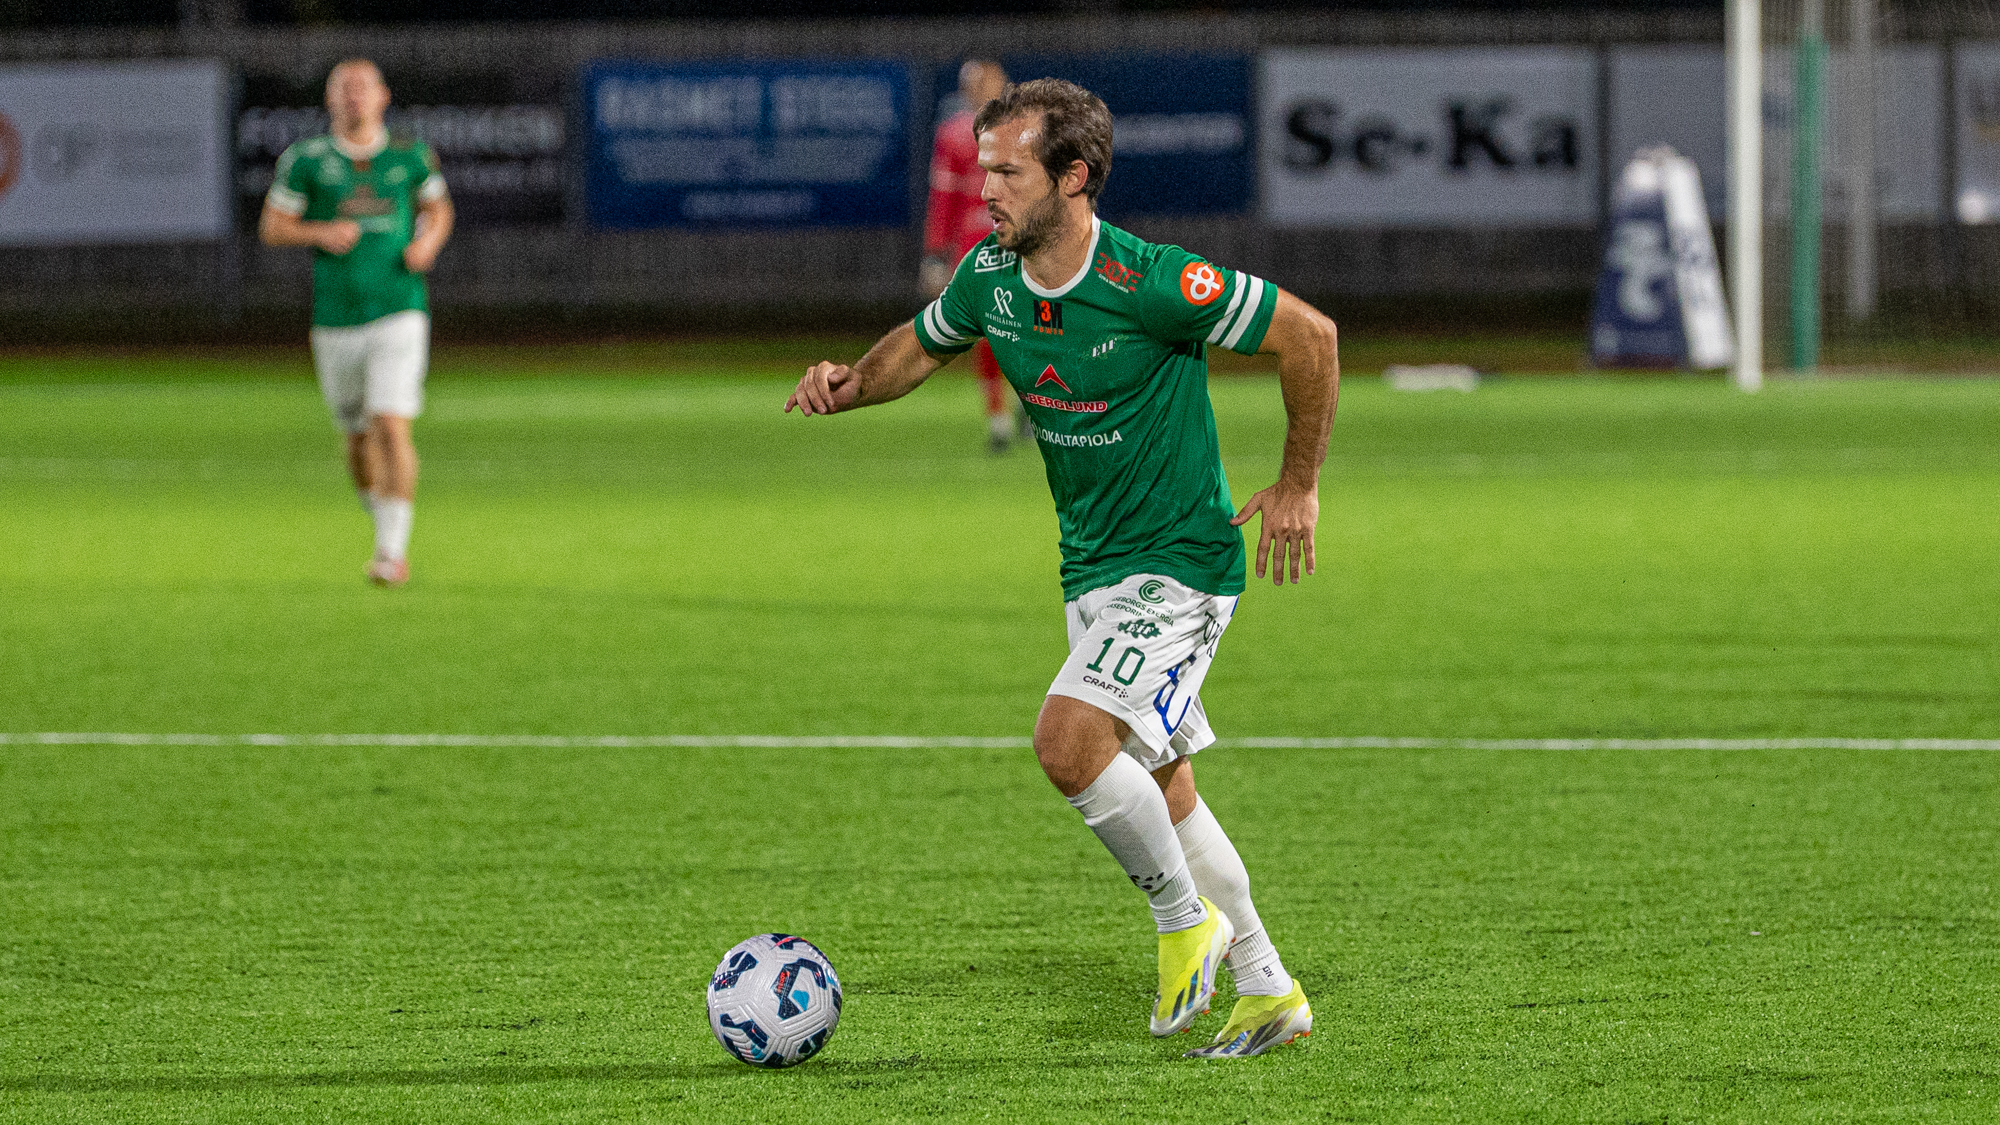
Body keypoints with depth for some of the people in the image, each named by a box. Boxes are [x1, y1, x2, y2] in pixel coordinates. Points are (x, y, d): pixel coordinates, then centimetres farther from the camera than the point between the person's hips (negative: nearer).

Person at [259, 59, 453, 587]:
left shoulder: (409, 155, 3)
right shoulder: (307, 158, 1)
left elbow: (438, 208, 19)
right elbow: (271, 227, 4)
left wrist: (427, 241, -3)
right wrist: (321, 233, -15)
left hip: (399, 315, -2)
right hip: (337, 320, 2)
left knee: (392, 427, -16)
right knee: (360, 438, 12)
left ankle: (392, 551, -13)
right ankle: (384, 524, 39)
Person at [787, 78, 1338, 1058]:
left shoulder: (1149, 284, -24)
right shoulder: (989, 279, -3)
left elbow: (1308, 335, -15)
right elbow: (920, 347, 18)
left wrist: (1298, 486, -9)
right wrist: (849, 385, -4)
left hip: (1179, 562, -8)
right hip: (1092, 568, 8)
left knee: (1069, 739, -24)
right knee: (1159, 792, 13)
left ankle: (1185, 917, -2)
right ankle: (1267, 993, 25)